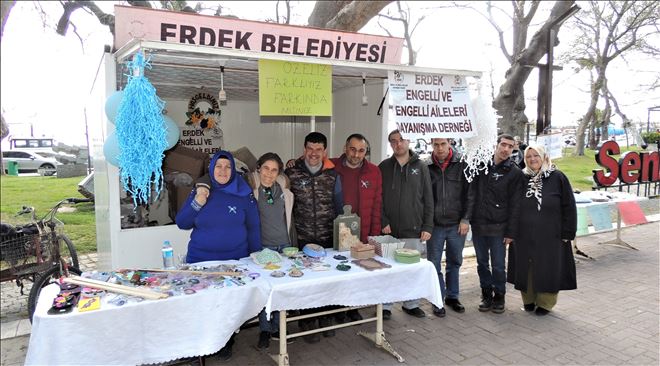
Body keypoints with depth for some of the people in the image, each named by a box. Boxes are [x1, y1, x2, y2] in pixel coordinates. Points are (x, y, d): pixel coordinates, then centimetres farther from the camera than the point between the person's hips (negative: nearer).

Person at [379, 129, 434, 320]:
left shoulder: (421, 167, 5)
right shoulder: (384, 167, 4)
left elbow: (428, 199, 4)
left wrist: (427, 226, -2)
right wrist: (383, 222, -7)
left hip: (414, 230, 1)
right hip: (389, 230, 0)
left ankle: (411, 304, 26)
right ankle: (385, 306, 17)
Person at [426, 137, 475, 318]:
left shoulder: (462, 164, -4)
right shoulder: (427, 166, -3)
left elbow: (470, 193, -2)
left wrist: (466, 219, -6)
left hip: (457, 224, 1)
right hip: (435, 225, 0)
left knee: (455, 262, 13)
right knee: (434, 264, 4)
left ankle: (452, 296, 29)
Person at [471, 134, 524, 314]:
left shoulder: (515, 173, -3)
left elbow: (515, 205, -5)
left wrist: (511, 232, -8)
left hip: (498, 227, -3)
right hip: (478, 225, 3)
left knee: (498, 265, 4)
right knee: (482, 263, 13)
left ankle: (499, 296, 23)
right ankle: (486, 294, 27)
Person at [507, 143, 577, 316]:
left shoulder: (557, 178, -5)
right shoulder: (521, 178, 5)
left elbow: (569, 207, -3)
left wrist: (567, 233, -5)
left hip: (550, 237, -3)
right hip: (524, 237, 3)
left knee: (547, 269, 5)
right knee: (526, 269, 10)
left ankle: (546, 302, 22)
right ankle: (529, 299, 27)